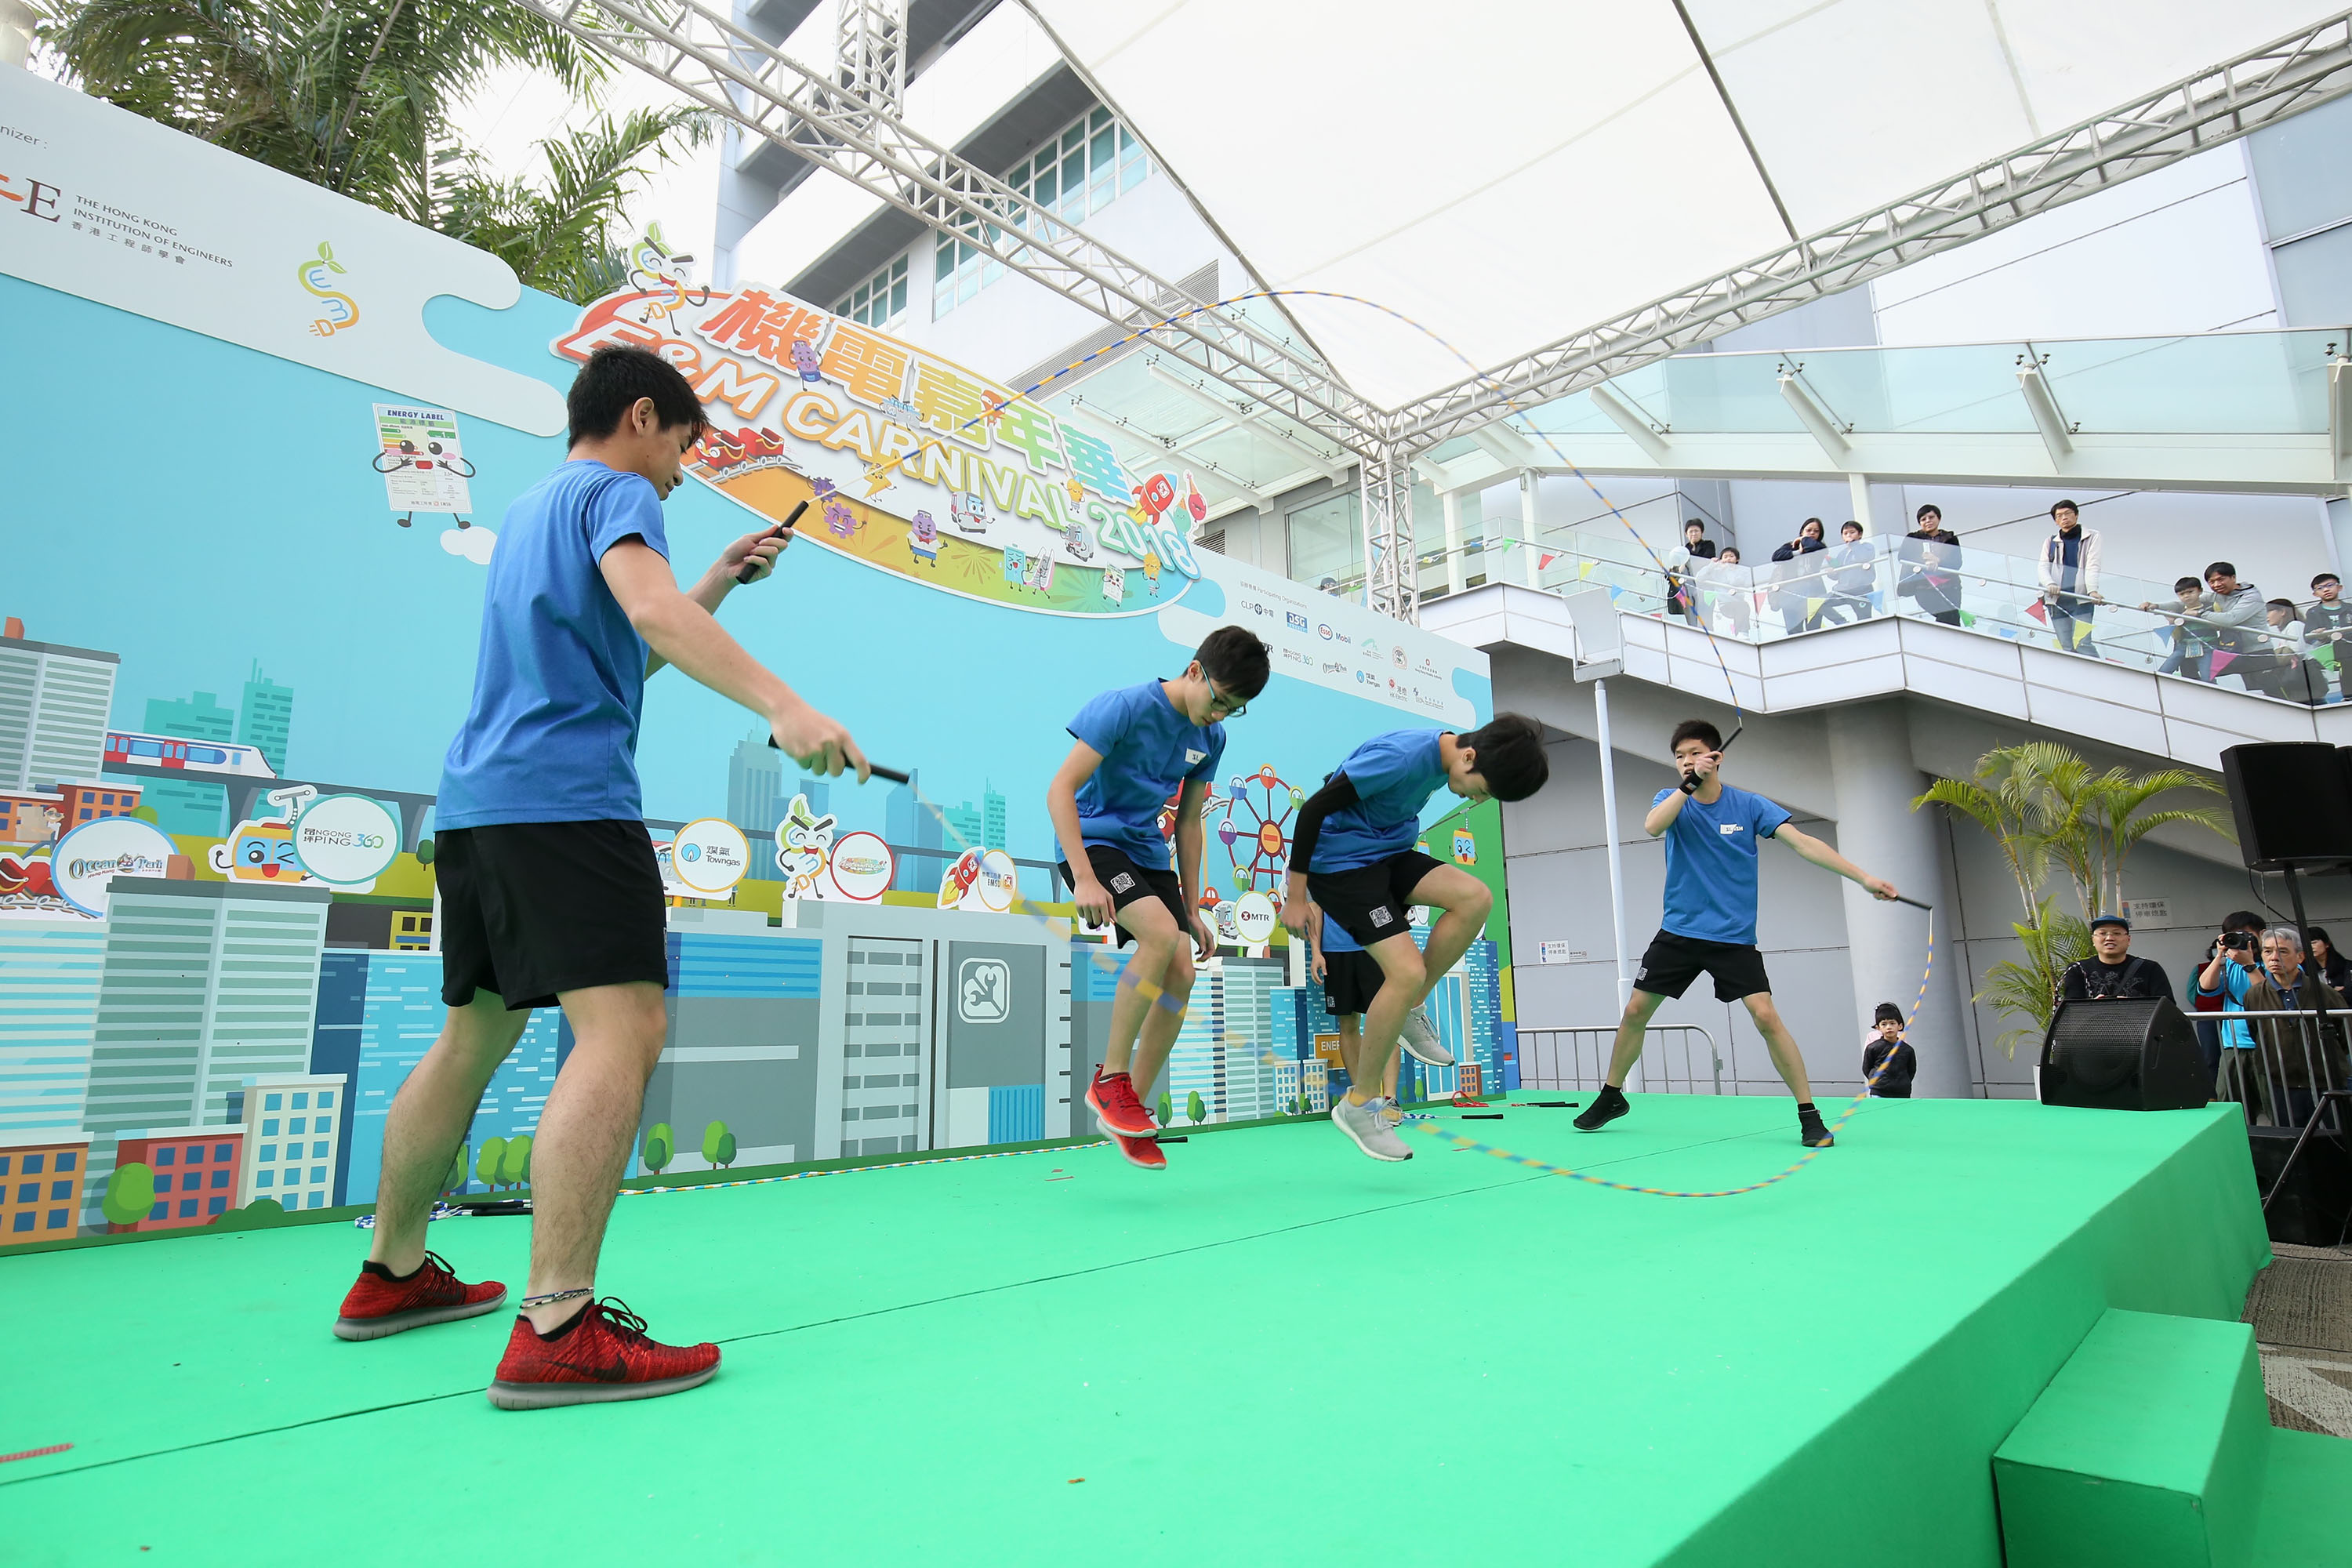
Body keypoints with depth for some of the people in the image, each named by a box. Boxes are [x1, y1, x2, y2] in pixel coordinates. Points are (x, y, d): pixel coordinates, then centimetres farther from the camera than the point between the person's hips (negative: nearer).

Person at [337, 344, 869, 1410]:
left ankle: (392, 1274, 29)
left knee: (475, 1035, 18)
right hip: (564, 796, -10)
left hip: (475, 799, 10)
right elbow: (650, 610, -22)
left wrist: (722, 580, 28)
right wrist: (780, 703, -33)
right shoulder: (614, 491, 0)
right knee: (621, 1030, -17)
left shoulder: (530, 507, 27)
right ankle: (557, 1329, -23)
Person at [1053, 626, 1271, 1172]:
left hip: (1148, 854, 7)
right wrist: (1084, 879, -27)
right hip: (1094, 841, -7)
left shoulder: (1211, 737, 4)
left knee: (1182, 972, -8)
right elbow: (1060, 790, -20)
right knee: (1161, 934, -30)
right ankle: (1108, 1080, -13)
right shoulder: (1126, 707, -16)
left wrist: (1193, 910, 12)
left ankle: (1131, 1111, 7)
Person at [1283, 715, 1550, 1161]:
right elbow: (1315, 807, -23)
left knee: (1475, 898, -13)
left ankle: (1410, 1013, 2)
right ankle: (1358, 1105, -4)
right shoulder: (1401, 756, -27)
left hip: (1387, 854, 9)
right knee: (1407, 971, -19)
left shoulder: (1444, 759, 0)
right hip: (1339, 861, -9)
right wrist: (1296, 895, -18)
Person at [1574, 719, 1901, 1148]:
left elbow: (1804, 842, -10)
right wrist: (1690, 782, -28)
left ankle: (1809, 1113, -2)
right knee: (1635, 1012, 4)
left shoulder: (1749, 805, -3)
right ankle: (1611, 1097, 22)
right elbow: (1652, 827, -23)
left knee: (1766, 1017, -16)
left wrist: (1864, 877, -18)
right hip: (1678, 931, 2)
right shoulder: (1672, 799, 0)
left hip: (1734, 937, -2)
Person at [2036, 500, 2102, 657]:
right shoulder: (2051, 541, 17)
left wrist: (2092, 590, -19)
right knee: (2067, 648, -2)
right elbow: (2043, 567, 4)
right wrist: (2050, 584, -19)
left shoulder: (2092, 537, 11)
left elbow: (2092, 566, -1)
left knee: (2082, 644, -16)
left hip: (2081, 599, -2)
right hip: (2056, 600, 2)